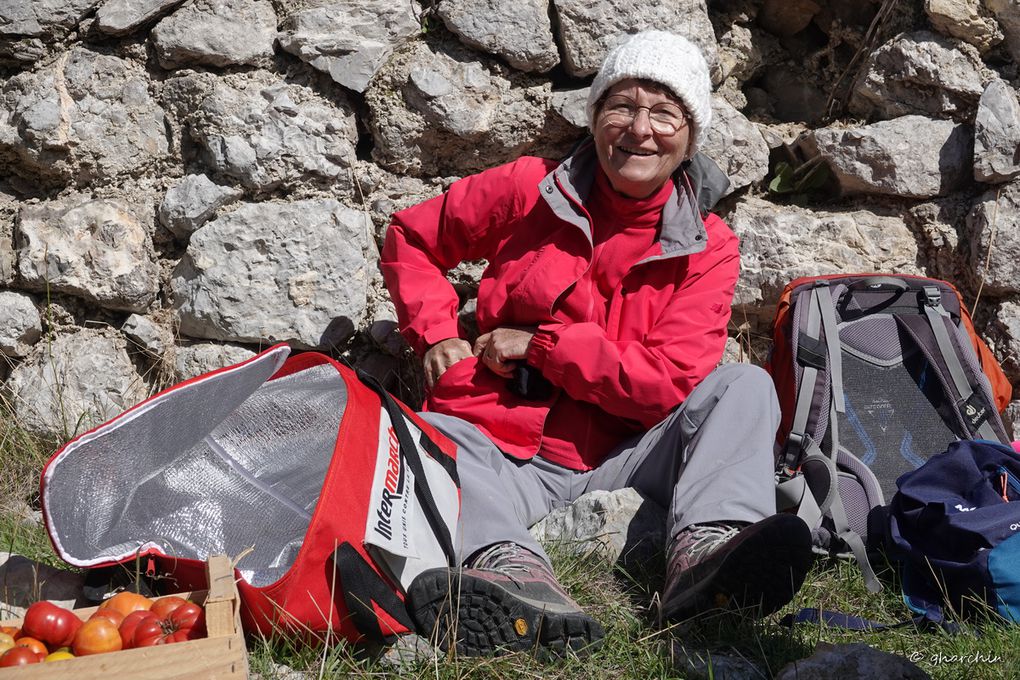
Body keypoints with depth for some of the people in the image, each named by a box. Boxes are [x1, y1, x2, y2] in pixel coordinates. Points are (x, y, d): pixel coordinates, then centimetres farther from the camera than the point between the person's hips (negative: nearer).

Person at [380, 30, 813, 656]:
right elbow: (412, 237, 16)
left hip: (620, 457, 1)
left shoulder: (708, 247, 1)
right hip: (503, 447, 0)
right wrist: (436, 335, 1)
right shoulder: (529, 191, 2)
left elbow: (668, 381, -10)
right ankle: (510, 564, -57)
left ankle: (704, 549, -41)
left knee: (746, 386, -16)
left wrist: (540, 345, -9)